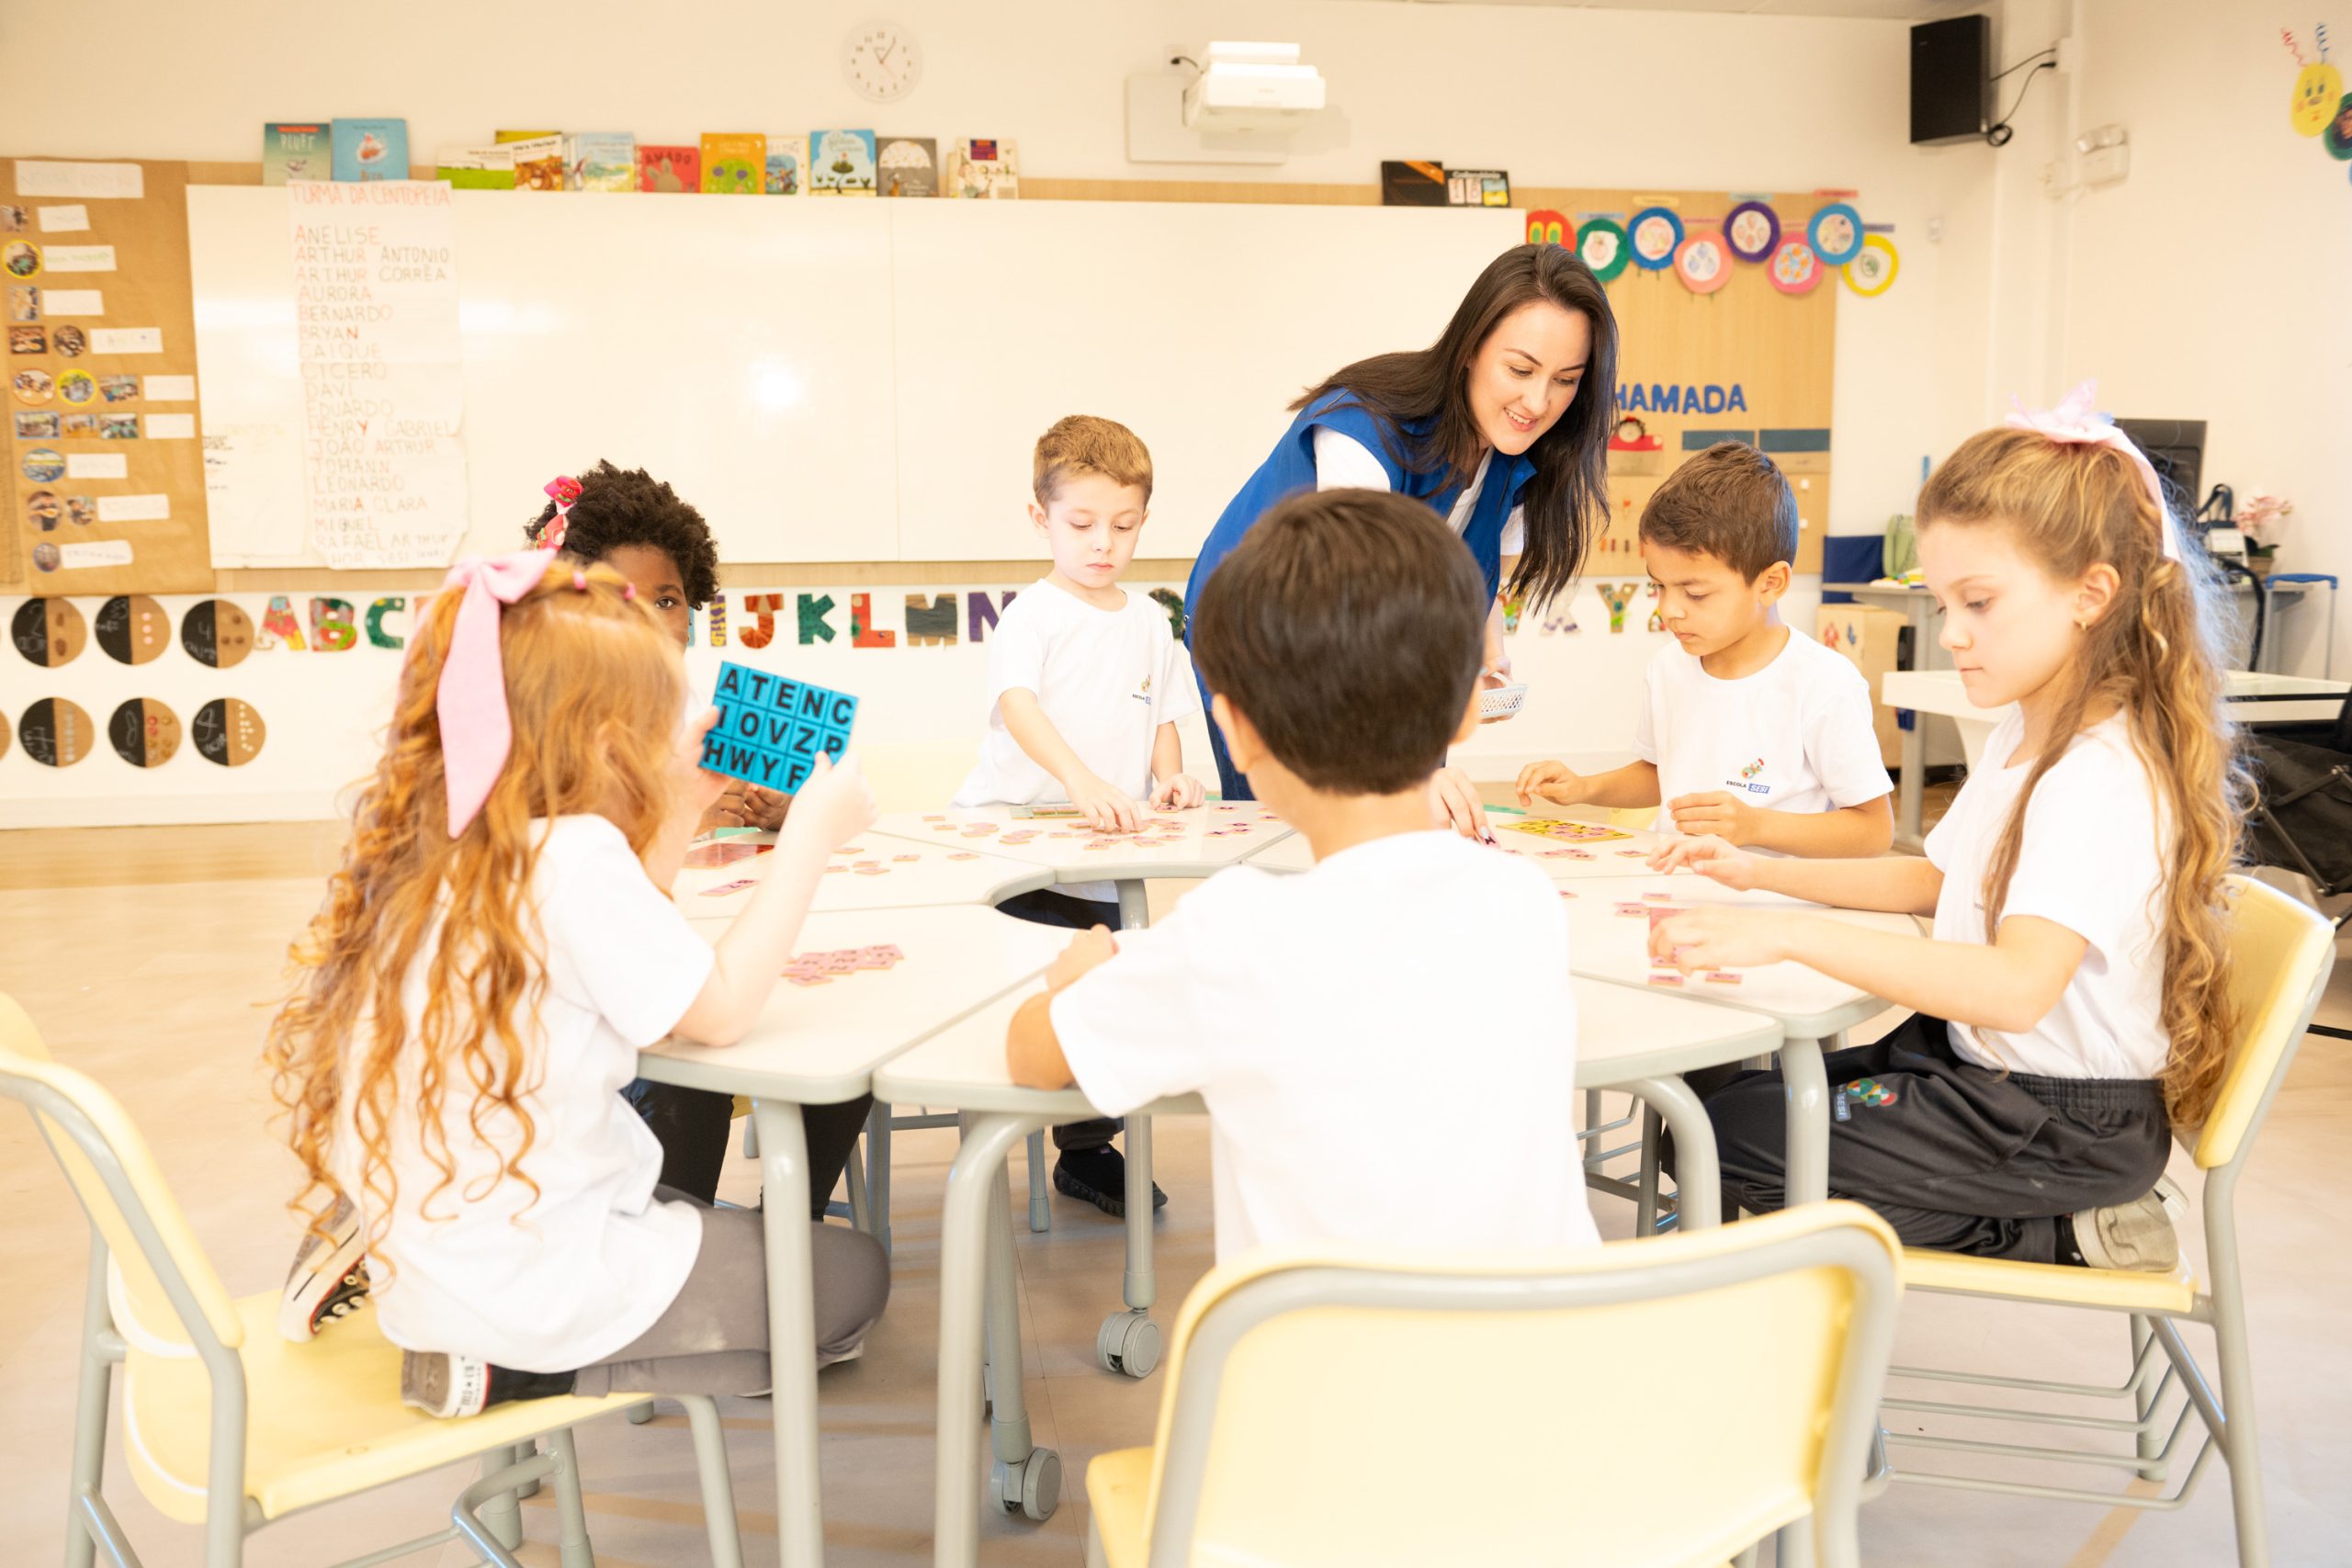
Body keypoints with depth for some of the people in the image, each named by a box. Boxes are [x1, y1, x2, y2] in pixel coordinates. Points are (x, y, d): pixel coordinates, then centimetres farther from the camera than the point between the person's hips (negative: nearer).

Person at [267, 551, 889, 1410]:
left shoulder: (419, 851, 2)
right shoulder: (574, 857, -23)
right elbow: (721, 1009, -17)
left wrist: (681, 808, 14)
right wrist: (813, 827, -10)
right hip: (537, 1288, -9)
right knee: (851, 1275, 9)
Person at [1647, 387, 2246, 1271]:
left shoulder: (2102, 777, -27)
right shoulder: (2026, 735, 5)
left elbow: (2018, 986, -41)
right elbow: (1936, 878, 18)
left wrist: (1789, 936, -46)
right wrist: (1761, 873, 7)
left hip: (2061, 1123, -10)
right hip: (1981, 1059, 10)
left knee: (1726, 1130, -10)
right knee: (1730, 1072, 15)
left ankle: (2051, 1233, -2)